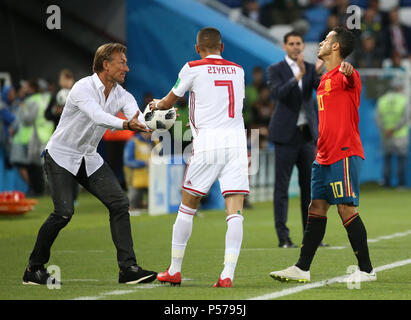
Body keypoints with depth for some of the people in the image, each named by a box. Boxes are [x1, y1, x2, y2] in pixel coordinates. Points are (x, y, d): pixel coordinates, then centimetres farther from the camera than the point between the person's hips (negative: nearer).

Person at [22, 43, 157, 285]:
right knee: (64, 211, -19)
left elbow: (139, 119, -17)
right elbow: (98, 116, -37)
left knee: (119, 203, -8)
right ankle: (34, 269, -2)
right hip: (61, 157, -7)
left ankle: (128, 268, -7)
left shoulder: (122, 95, -1)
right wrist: (125, 124, -54)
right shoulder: (84, 88, -20)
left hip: (90, 160, 7)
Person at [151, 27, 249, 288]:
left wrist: (156, 105, 39)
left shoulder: (193, 69, 3)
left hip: (208, 142, -3)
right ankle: (228, 274, -13)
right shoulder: (238, 70, 15)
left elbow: (168, 102, 15)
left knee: (187, 207, 11)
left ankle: (174, 271, 16)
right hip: (237, 140, 3)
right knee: (235, 211, -3)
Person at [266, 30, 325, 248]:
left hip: (307, 134, 4)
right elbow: (278, 94, -19)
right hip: (286, 135, -4)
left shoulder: (311, 69, 10)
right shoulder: (275, 70, -1)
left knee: (309, 186, 6)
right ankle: (283, 237, -2)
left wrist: (319, 73, -27)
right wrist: (298, 76, -30)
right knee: (281, 187, -3)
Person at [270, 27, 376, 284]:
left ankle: (366, 270, -2)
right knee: (316, 209, 8)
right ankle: (302, 269, 10)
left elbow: (350, 80, -36)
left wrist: (348, 71, -58)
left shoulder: (344, 75, -10)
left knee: (347, 210, -8)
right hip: (325, 157, 9)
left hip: (344, 154, -9)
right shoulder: (326, 79, 19)